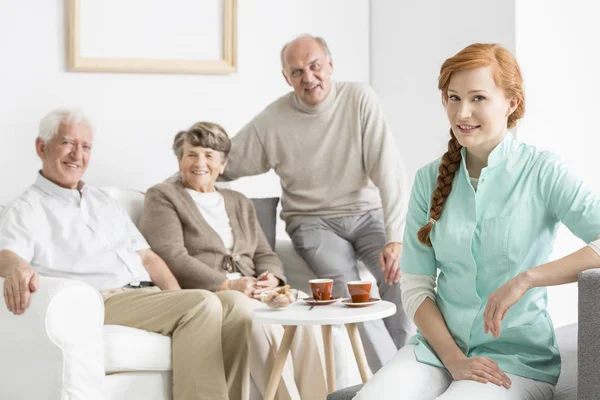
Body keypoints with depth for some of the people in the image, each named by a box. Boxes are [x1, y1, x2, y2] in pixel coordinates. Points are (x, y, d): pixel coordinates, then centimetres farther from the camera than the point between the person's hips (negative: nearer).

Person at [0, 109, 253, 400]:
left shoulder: (103, 202, 28)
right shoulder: (26, 210, 7)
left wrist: (178, 301, 5)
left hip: (148, 295, 7)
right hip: (100, 302, -7)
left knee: (232, 303, -18)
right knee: (202, 305, -28)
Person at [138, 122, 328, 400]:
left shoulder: (239, 203, 27)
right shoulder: (162, 197, 7)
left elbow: (264, 255, 21)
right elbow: (173, 258, -7)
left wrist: (271, 278, -5)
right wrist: (228, 285, -17)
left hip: (250, 293, 5)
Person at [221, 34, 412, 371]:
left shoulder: (359, 99, -8)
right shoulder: (271, 122, -6)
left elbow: (388, 170, -14)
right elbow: (222, 165, 5)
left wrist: (395, 237, -24)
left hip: (367, 213, 1)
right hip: (313, 222, 0)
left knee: (400, 272, -27)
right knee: (348, 285, -28)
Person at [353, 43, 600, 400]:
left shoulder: (542, 172, -5)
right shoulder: (430, 179, 7)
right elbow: (415, 286, 5)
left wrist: (525, 279, -24)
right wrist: (454, 359, -8)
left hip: (518, 360, -3)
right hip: (439, 348, 3)